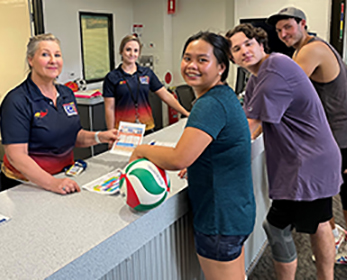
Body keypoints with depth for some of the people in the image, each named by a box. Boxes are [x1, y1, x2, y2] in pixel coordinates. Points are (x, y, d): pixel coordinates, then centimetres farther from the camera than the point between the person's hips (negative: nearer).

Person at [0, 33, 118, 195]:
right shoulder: (17, 101, -12)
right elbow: (16, 155, -19)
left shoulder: (67, 93, 9)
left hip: (65, 176, 5)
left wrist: (99, 137, -2)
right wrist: (51, 183, -29)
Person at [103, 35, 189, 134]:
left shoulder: (147, 73, 6)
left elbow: (166, 96, 5)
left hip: (147, 129, 3)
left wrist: (186, 113, -1)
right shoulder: (112, 77, -2)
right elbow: (109, 109, -3)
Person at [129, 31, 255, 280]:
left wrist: (141, 150, -15)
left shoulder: (212, 104, -24)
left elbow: (178, 159, -32)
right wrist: (195, 166, 11)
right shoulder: (225, 95, 9)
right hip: (236, 211, 10)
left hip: (220, 218, -10)